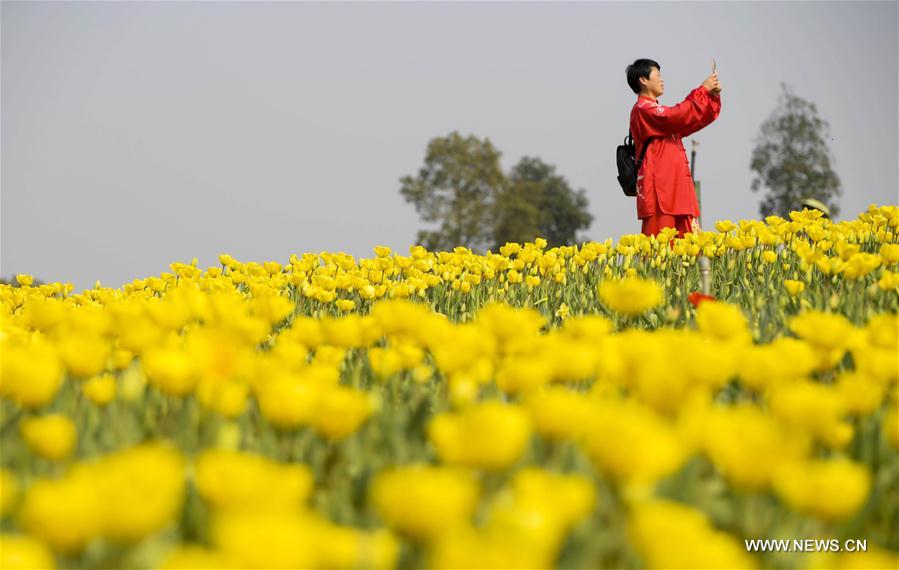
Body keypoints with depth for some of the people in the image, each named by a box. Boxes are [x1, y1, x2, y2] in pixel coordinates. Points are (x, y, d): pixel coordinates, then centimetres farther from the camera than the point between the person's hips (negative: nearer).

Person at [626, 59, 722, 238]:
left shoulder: (654, 110, 23)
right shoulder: (643, 109, -7)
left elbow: (691, 123, 26)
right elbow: (678, 116, -21)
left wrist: (713, 96, 12)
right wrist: (703, 89, -12)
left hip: (675, 188, 10)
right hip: (659, 190, -10)